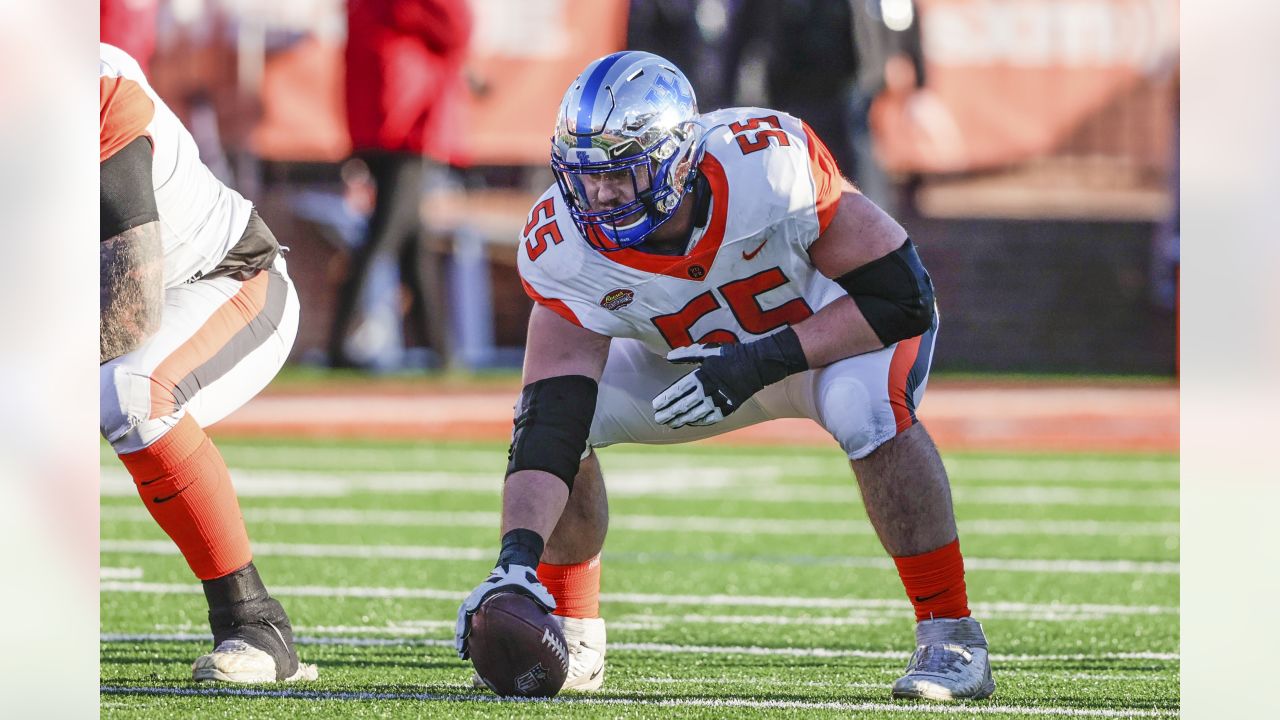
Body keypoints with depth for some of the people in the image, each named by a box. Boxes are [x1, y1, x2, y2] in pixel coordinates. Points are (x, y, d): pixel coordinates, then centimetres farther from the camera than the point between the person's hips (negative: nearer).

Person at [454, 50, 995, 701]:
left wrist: (759, 364, -38)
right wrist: (517, 559, -44)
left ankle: (951, 640, -24)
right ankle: (571, 640, 2)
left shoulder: (767, 164, -38)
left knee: (863, 405, -36)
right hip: (691, 354, 4)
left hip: (834, 326, -4)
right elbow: (551, 418, -30)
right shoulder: (563, 247, -27)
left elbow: (903, 297, -30)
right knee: (555, 409, -16)